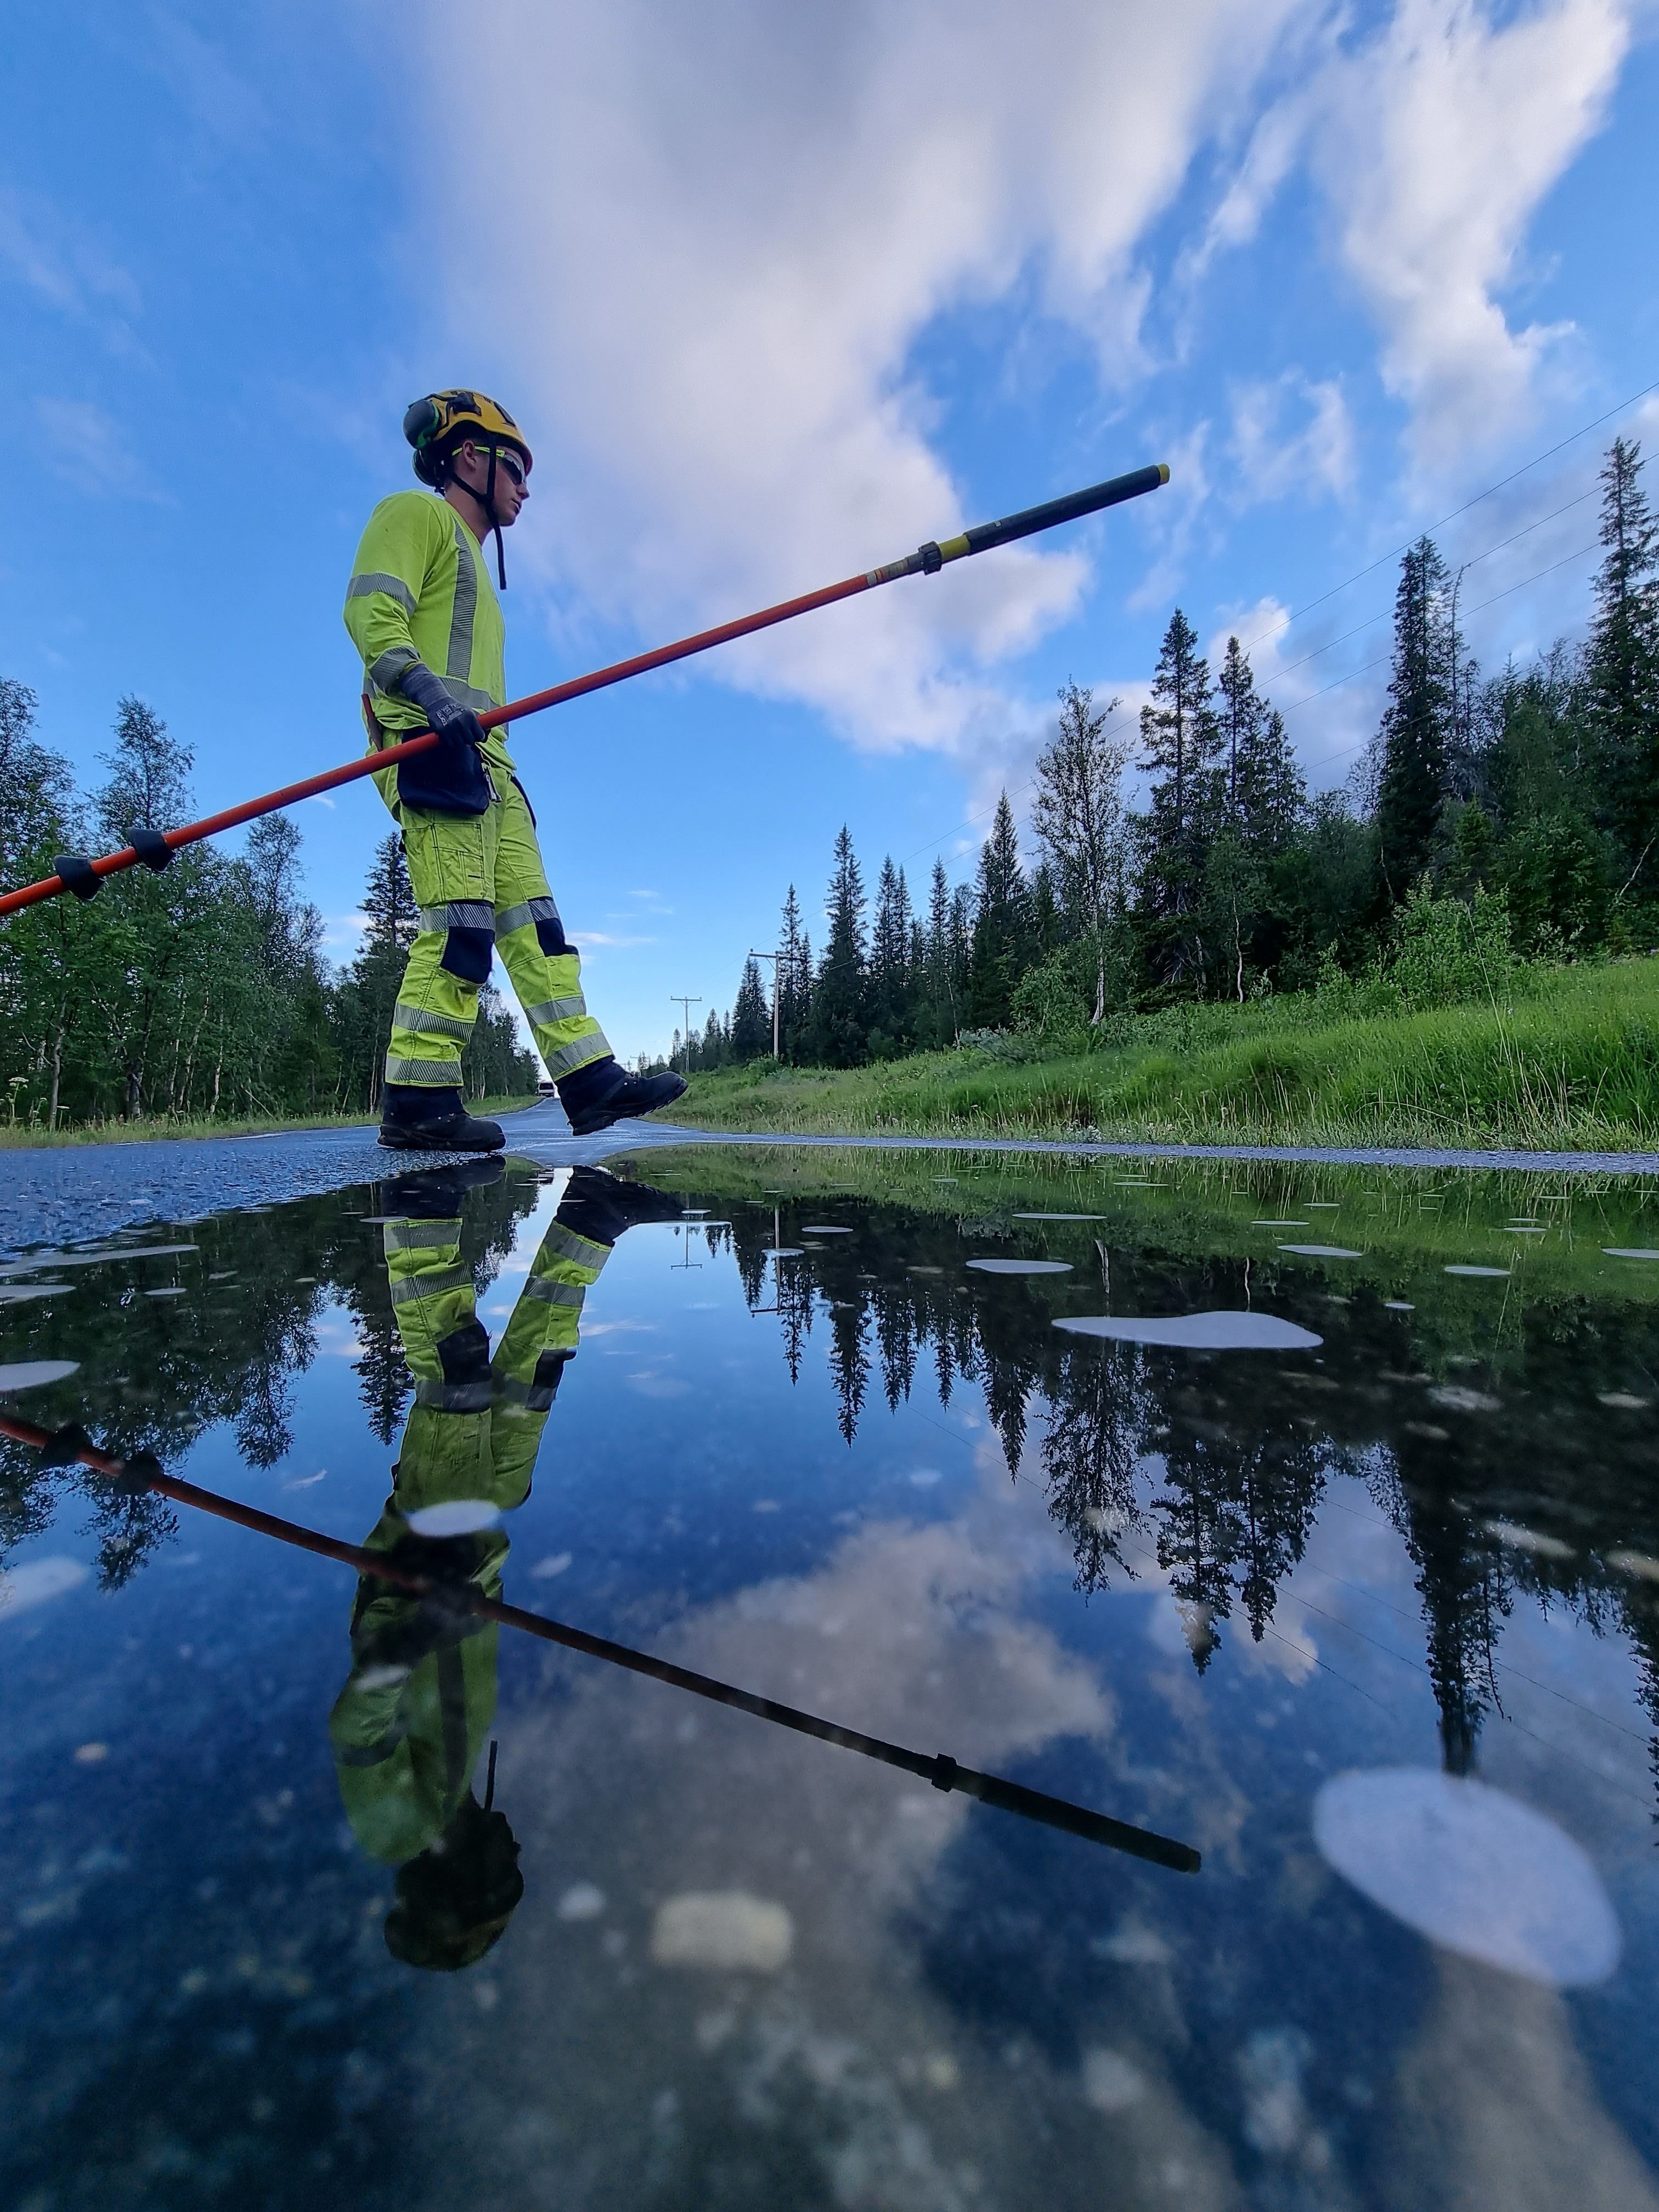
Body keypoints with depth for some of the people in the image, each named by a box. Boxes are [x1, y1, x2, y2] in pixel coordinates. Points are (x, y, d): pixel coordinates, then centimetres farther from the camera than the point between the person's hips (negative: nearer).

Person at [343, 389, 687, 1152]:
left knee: (531, 918, -2)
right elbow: (370, 610, -9)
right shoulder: (416, 513, 8)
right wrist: (428, 688, -25)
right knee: (460, 922, -18)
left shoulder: (470, 554, 34)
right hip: (430, 745, -9)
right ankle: (416, 1102, -15)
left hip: (484, 756, 9)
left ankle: (590, 1078, -5)